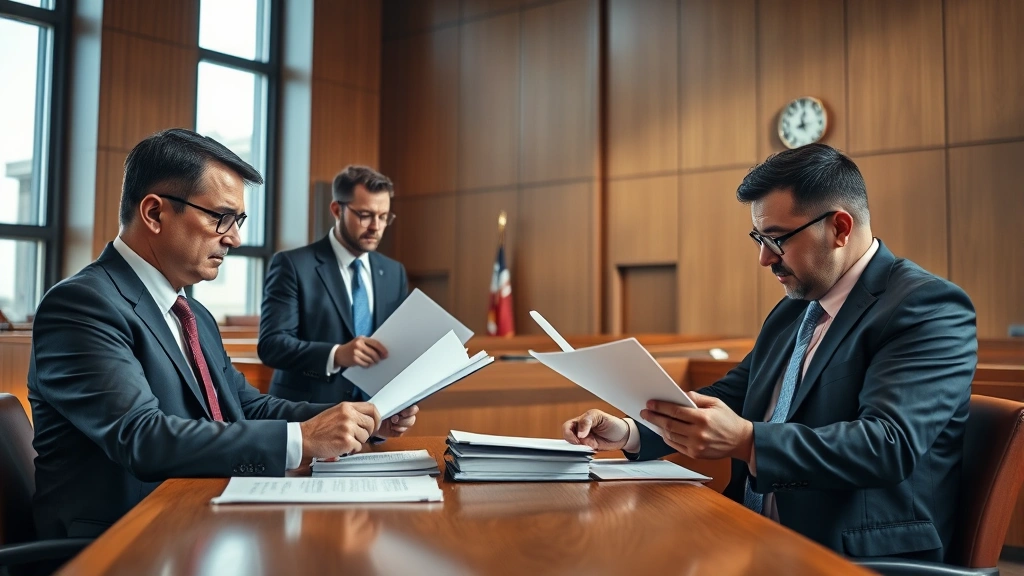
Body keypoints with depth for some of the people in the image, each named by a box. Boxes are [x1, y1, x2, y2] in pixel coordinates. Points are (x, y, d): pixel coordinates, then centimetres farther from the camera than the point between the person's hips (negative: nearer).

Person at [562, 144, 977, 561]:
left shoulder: (929, 307, -11)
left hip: (859, 557, -7)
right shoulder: (792, 311, 14)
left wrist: (746, 441, -33)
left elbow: (891, 444, -23)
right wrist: (631, 432, 0)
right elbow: (727, 398, 17)